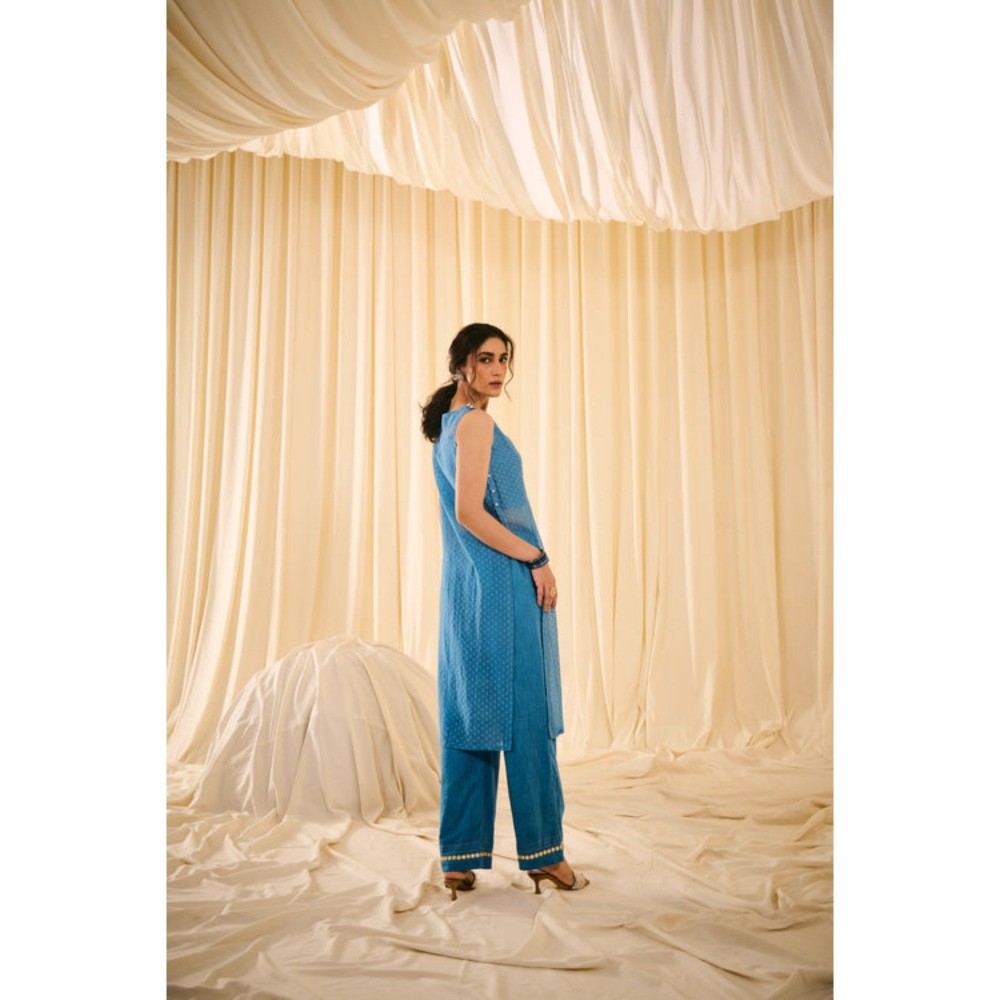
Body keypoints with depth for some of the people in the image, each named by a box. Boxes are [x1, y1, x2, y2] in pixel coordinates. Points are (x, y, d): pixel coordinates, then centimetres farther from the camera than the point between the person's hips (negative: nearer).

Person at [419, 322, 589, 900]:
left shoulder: (451, 424, 18)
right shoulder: (476, 422, -10)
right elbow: (470, 511, -19)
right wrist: (537, 558, -14)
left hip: (466, 587, 10)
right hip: (504, 583, -9)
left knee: (469, 717, 9)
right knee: (525, 715, -1)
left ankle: (461, 861, 16)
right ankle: (544, 854, 9)